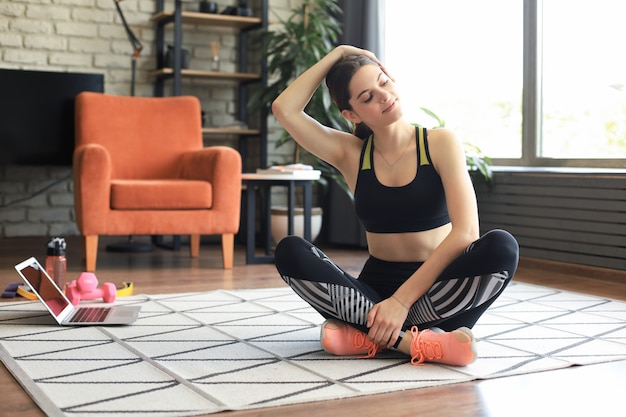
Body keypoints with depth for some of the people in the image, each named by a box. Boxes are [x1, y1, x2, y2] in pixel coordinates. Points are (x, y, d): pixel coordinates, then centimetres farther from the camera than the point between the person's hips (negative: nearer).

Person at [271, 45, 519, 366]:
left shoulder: (440, 143, -3)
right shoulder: (351, 154, 6)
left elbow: (466, 231, -14)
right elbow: (284, 109, -4)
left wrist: (403, 300, -22)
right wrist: (337, 54, 1)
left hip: (435, 290, -2)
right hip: (375, 288, 2)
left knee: (501, 247, -31)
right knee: (289, 251, -22)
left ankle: (368, 333, -28)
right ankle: (417, 341, -29)